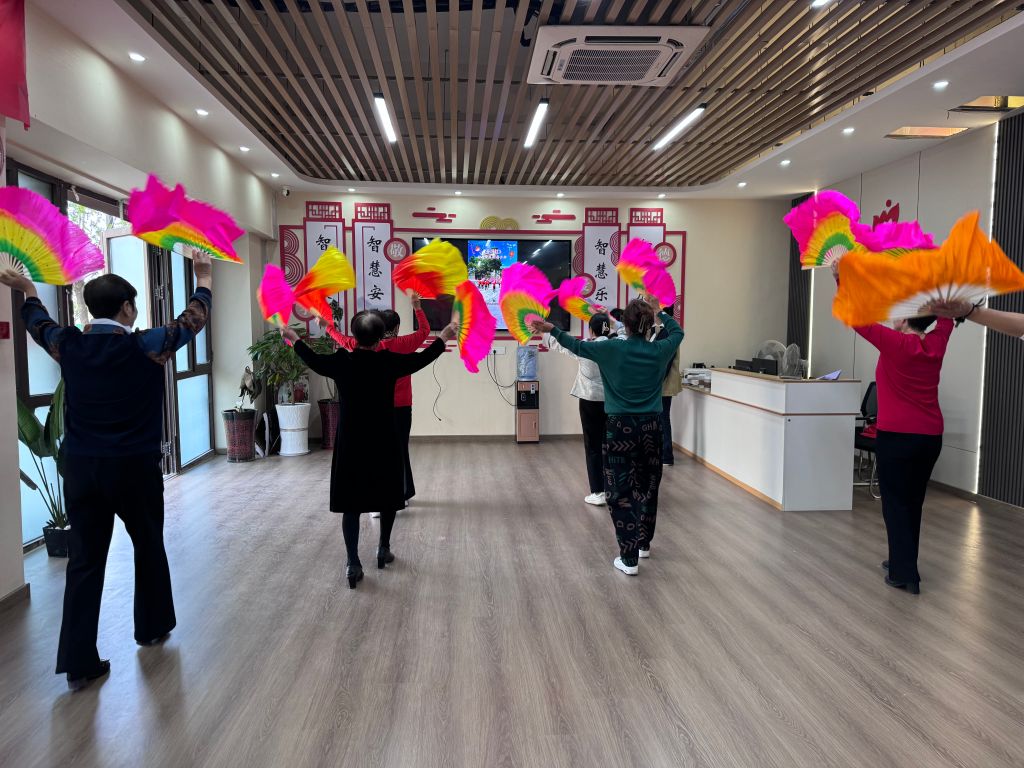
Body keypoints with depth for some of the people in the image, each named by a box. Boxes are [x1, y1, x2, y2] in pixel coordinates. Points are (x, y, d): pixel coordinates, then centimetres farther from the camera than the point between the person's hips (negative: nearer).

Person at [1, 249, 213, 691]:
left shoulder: (69, 346, -1)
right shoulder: (146, 347, -11)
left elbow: (38, 323, 22)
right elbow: (194, 318, 2)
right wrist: (203, 276, 18)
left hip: (80, 468, 3)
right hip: (134, 467, -3)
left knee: (84, 559, 6)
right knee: (149, 546, 17)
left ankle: (79, 662, 8)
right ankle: (152, 628, 33)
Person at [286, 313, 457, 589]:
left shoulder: (341, 362, -7)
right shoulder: (389, 362, -11)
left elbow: (313, 361, 13)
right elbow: (422, 359, 4)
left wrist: (294, 339, 31)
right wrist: (444, 337, 19)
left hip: (350, 444, 1)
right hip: (383, 443, -1)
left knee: (351, 501, 5)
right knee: (388, 495, 19)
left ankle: (353, 564, 2)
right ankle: (383, 549, 30)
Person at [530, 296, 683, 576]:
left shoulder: (613, 350, -9)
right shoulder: (659, 351, -2)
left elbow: (577, 346, 4)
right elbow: (678, 332, 20)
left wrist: (552, 330, 14)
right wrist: (659, 312, 29)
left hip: (620, 428, -3)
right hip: (650, 428, 3)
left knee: (621, 492, 2)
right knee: (648, 487, 19)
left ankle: (629, 559, 1)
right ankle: (644, 544, 36)